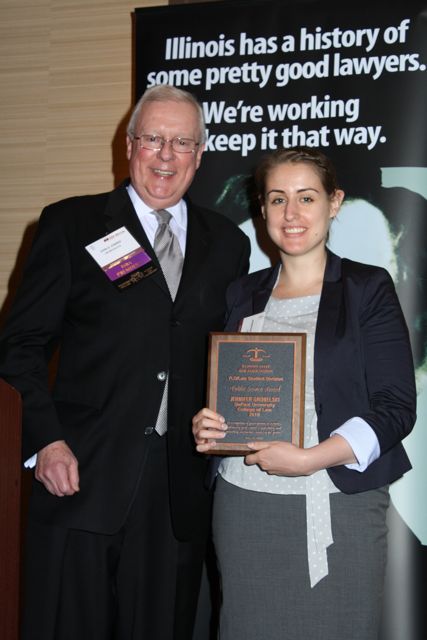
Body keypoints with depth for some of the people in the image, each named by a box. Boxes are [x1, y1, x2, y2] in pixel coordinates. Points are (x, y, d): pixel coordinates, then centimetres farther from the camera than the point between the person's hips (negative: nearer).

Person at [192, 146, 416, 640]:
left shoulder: (369, 289, -1)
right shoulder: (242, 294, 12)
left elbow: (396, 407, -7)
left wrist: (308, 459, -17)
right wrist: (207, 425, -3)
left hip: (339, 508, -3)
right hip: (242, 504, 3)